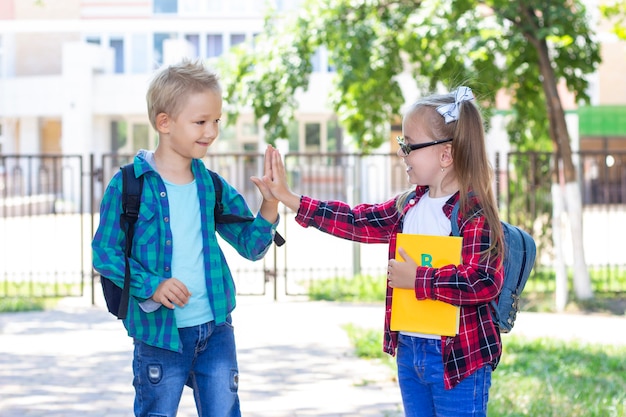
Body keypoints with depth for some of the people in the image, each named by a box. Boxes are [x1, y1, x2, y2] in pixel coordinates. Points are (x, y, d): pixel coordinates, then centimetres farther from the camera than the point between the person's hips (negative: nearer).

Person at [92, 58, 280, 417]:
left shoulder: (211, 185, 6)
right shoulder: (128, 186, -8)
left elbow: (251, 246, 8)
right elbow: (105, 253, -8)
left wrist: (270, 203, -9)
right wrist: (151, 286, -20)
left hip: (216, 329, 4)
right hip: (159, 331, -4)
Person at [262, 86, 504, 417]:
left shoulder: (475, 213, -16)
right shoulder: (409, 205, 7)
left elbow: (483, 282, -25)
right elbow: (358, 222, 11)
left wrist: (417, 279, -19)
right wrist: (288, 198, 9)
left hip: (458, 357, -8)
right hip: (409, 351, 8)